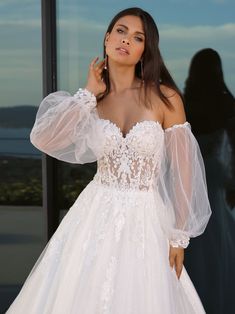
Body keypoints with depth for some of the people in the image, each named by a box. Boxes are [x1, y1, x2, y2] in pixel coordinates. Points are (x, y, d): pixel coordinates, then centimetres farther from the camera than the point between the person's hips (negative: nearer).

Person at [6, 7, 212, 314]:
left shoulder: (165, 98, -8)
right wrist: (89, 93, -11)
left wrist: (179, 236, -5)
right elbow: (42, 138, -15)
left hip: (145, 219, -2)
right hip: (97, 216, 3)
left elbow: (183, 169, -5)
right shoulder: (90, 99, 1)